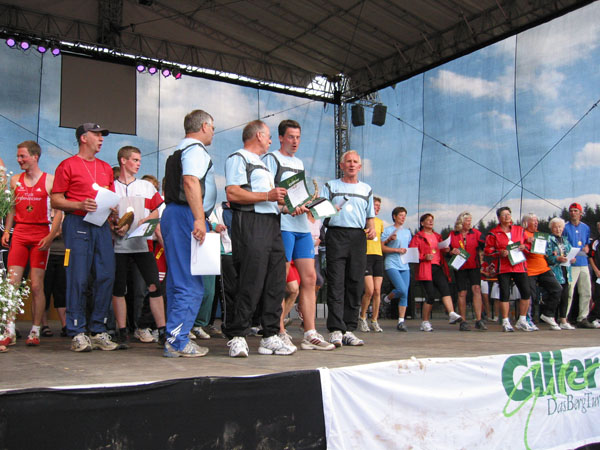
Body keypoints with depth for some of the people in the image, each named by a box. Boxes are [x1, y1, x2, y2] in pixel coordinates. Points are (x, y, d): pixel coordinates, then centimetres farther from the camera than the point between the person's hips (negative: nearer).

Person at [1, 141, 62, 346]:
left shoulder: (50, 180, 1)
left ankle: (35, 332, 5)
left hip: (40, 236, -4)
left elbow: (59, 211, -2)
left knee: (37, 285, -3)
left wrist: (51, 236, -13)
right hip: (19, 234, 4)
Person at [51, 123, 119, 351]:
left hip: (102, 225, 5)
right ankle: (77, 333, 0)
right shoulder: (68, 165, 4)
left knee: (106, 276, -1)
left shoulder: (106, 168, 20)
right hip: (77, 224, -5)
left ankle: (99, 331, 8)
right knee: (78, 279, -7)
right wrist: (80, 205, -16)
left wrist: (114, 212, 3)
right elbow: (55, 200, -1)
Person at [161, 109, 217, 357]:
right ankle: (178, 341, -7)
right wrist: (199, 219, -27)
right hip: (186, 216, -11)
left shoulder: (181, 150, 24)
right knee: (190, 284, -9)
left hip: (173, 215, 11)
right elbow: (190, 182, -22)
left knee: (177, 280, 13)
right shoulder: (196, 149, -7)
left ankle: (174, 337, 18)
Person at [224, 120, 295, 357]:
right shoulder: (238, 158, 0)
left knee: (275, 283, 5)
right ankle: (237, 338, -3)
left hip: (271, 223, 9)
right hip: (250, 224, -9)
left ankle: (270, 337, 11)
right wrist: (267, 196, -15)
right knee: (251, 284, -11)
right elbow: (233, 194, -14)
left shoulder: (262, 163, 29)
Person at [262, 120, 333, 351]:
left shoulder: (299, 163, 24)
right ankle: (280, 333, 3)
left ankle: (310, 334, 7)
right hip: (282, 226, -7)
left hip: (302, 226, 8)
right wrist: (287, 208, -21)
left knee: (309, 278, 3)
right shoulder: (271, 159, 1)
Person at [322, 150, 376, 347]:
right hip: (336, 235, -3)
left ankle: (349, 330, 5)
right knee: (336, 284, -10)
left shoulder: (366, 189, 21)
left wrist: (372, 228, 2)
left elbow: (370, 215, 22)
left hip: (358, 237, 3)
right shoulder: (331, 186, 13)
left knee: (355, 284, 0)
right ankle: (336, 330, -12)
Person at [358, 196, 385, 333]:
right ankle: (362, 318, 7)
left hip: (378, 256, 6)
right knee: (369, 290, -12)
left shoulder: (380, 222, 20)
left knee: (377, 291, 1)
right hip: (366, 256, -5)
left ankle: (374, 321, 10)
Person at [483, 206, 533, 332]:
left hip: (520, 266, 3)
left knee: (526, 293, -2)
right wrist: (499, 253, -13)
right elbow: (487, 249, 2)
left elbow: (528, 243, 19)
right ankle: (506, 322, 7)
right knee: (505, 294, -3)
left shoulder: (520, 230, 13)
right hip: (503, 268, -3)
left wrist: (524, 247, -3)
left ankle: (522, 321, 13)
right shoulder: (493, 233, 3)